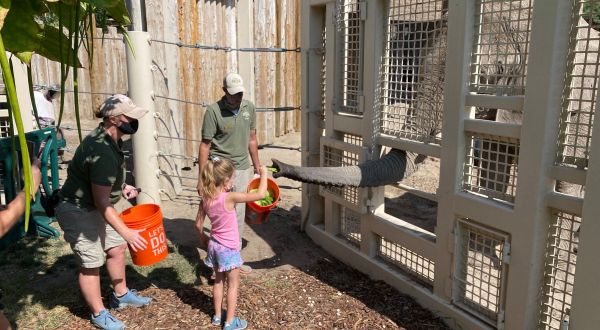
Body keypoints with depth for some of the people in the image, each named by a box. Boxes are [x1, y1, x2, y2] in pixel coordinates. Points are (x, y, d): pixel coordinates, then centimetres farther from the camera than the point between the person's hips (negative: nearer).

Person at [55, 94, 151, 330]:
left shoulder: (107, 138, -1)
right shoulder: (104, 152, -32)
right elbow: (102, 201, -27)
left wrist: (121, 187, 9)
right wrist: (126, 232, -23)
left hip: (93, 207, 10)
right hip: (78, 211, -10)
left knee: (117, 248, 17)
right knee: (91, 264, 4)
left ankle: (121, 296, 37)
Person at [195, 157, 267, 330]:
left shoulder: (206, 199, -6)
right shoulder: (229, 198, -26)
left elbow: (198, 224, 4)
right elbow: (260, 194, -25)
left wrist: (203, 237, 23)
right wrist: (263, 174, -13)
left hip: (214, 245, 6)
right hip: (229, 249, -6)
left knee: (218, 280, 22)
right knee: (233, 284, 10)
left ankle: (217, 316, 35)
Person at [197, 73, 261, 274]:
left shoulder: (249, 108, 3)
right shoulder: (214, 111, -12)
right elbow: (205, 145, -9)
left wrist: (257, 167, 15)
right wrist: (202, 178, -10)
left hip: (243, 169, 5)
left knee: (238, 217, 12)